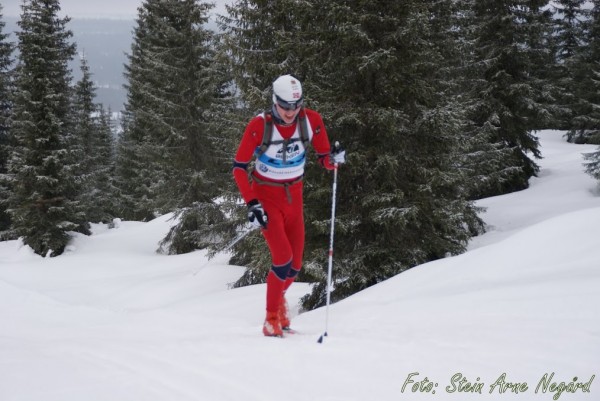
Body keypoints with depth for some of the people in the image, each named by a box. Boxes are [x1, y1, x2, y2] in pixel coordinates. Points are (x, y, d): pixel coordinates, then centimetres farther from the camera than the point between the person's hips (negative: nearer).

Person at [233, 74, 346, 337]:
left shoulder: (311, 121, -12)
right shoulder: (259, 126, -20)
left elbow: (324, 160, -3)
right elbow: (239, 167, -13)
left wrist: (334, 159, -27)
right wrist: (252, 204, -20)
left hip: (294, 196, 4)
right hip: (266, 197, -4)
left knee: (295, 264, 6)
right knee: (283, 259, -17)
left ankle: (278, 297, 39)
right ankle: (271, 319, -1)